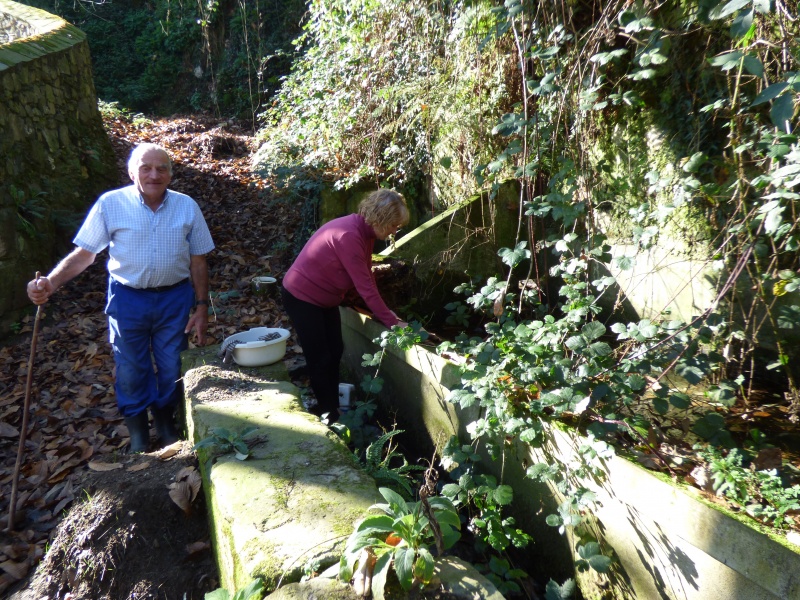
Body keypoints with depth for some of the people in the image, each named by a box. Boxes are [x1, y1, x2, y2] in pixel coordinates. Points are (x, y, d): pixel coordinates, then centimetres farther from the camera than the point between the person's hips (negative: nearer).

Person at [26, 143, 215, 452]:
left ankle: (166, 421, 38)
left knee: (171, 367, 13)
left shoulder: (187, 206, -6)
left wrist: (201, 306, -2)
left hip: (175, 299, 1)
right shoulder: (110, 204, -10)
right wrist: (50, 282, -23)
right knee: (131, 369, 12)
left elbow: (198, 261, 0)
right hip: (128, 299, -1)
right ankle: (137, 431, 34)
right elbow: (84, 253, -7)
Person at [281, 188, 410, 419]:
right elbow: (365, 285, -30)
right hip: (301, 297, -9)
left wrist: (382, 311, -4)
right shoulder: (348, 235, -31)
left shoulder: (365, 231, -3)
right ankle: (329, 414, 14)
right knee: (319, 357, 0)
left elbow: (367, 277, 2)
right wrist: (392, 321, -25)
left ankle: (332, 406, 26)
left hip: (325, 298, 9)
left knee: (335, 351, 13)